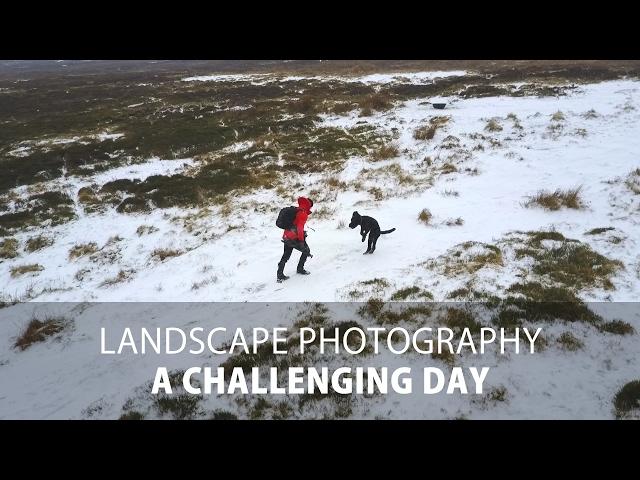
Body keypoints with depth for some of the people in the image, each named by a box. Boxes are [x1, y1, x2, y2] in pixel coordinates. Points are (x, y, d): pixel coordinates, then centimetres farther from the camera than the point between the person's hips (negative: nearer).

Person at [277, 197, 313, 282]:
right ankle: (300, 269, 23)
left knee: (285, 256, 15)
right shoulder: (303, 214, -13)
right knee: (306, 251, 14)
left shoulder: (295, 211, 13)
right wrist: (301, 240, -21)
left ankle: (280, 275, 14)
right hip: (294, 238, -8)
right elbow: (300, 228, -22)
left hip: (286, 237, 8)